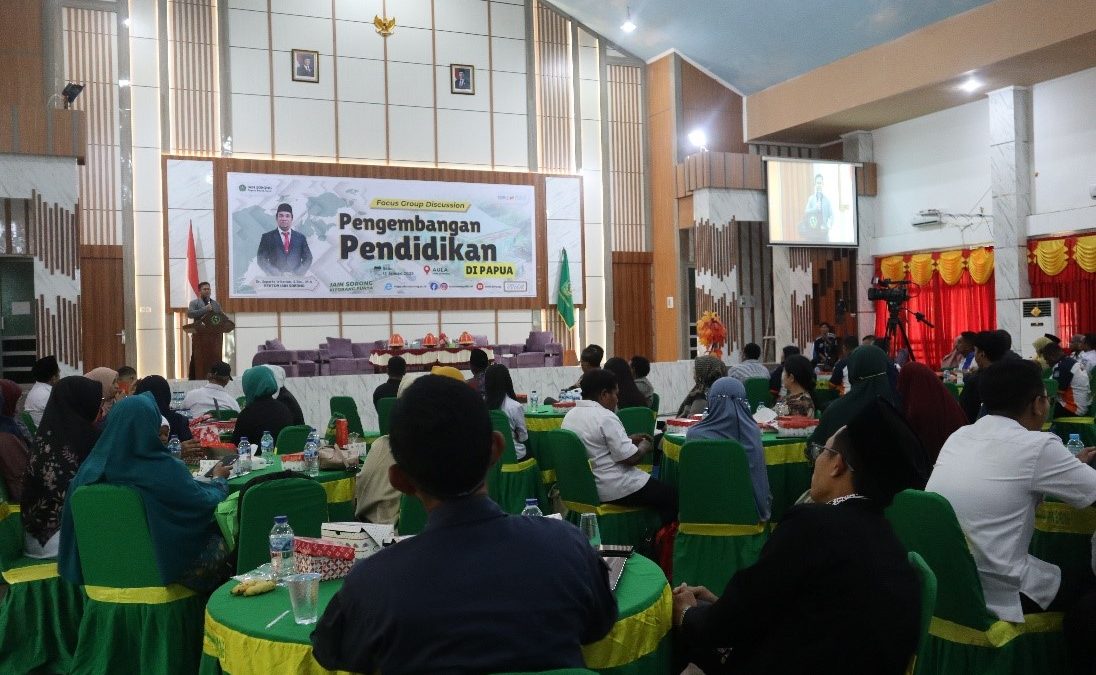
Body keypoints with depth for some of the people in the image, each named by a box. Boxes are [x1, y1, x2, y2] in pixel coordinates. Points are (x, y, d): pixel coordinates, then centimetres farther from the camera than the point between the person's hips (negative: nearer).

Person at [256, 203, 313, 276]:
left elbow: (308, 258, 12)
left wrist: (296, 273, -4)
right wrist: (277, 273, -8)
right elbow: (261, 259, 4)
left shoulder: (300, 237, 13)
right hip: (275, 279, -1)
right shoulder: (267, 237, 9)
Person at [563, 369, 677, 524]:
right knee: (672, 496, 6)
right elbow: (631, 458, -20)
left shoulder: (570, 415, 5)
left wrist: (628, 439, 16)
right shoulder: (606, 418, -20)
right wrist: (645, 446, 0)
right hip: (613, 490, -9)